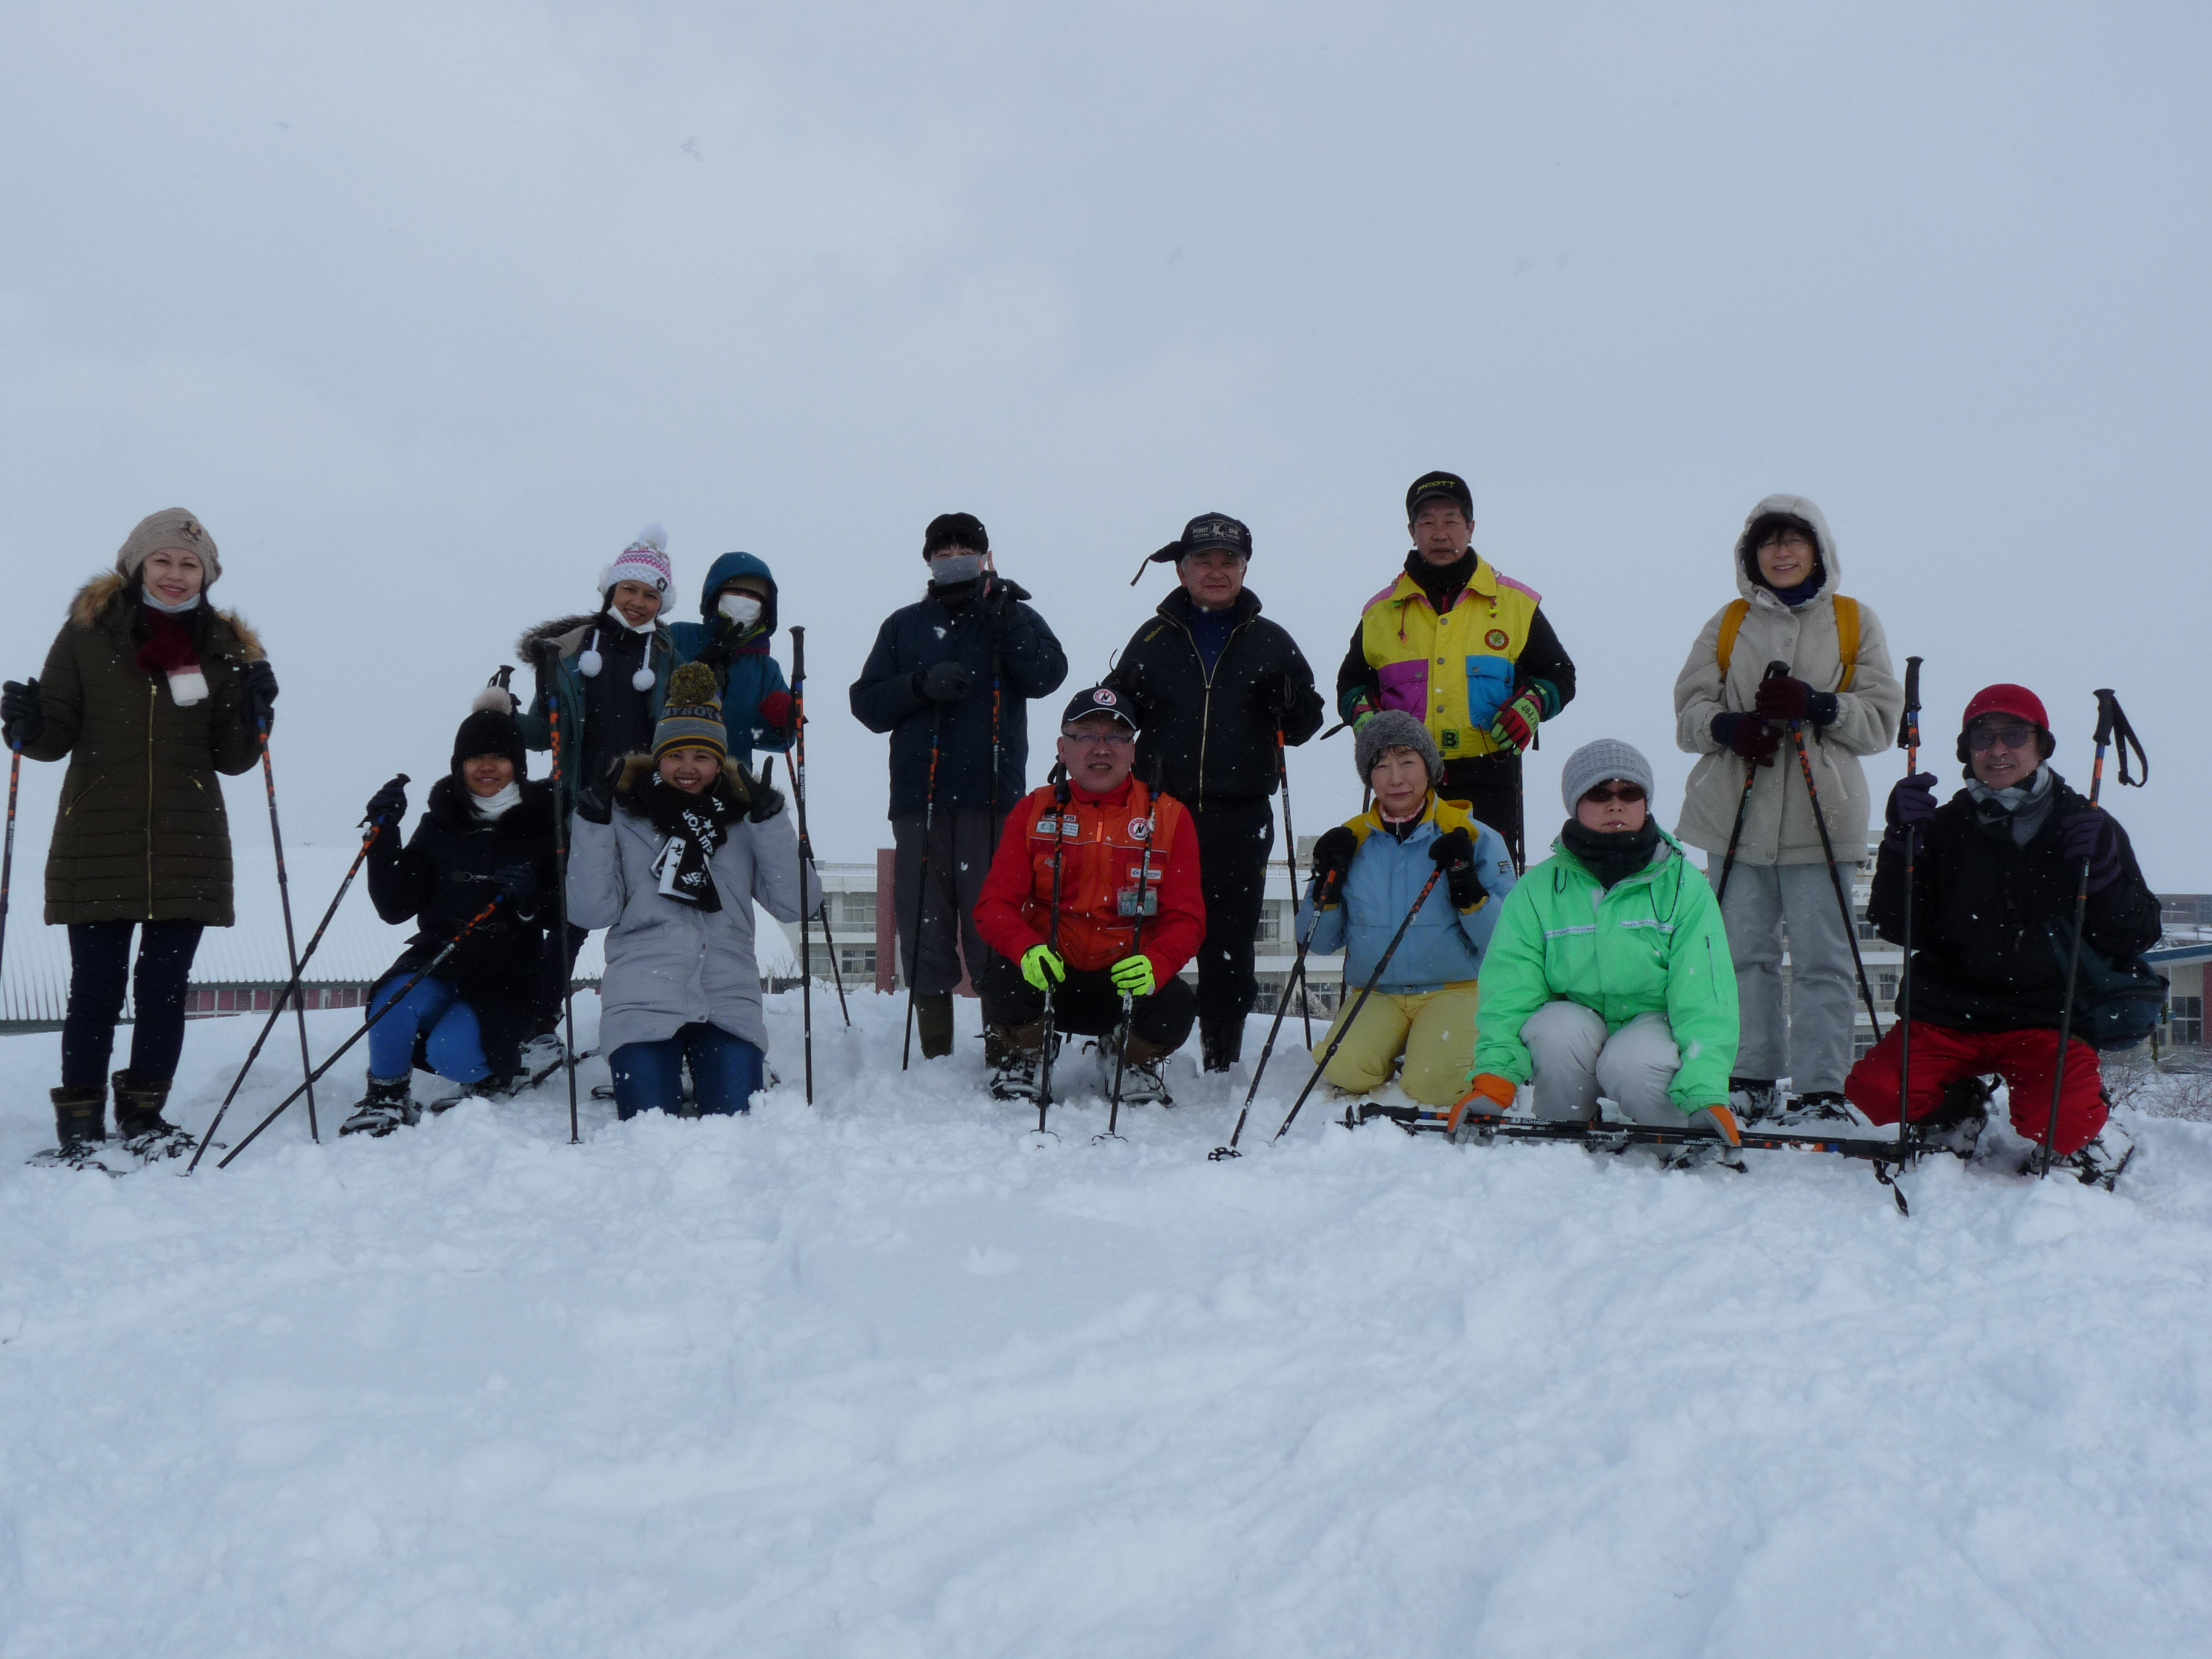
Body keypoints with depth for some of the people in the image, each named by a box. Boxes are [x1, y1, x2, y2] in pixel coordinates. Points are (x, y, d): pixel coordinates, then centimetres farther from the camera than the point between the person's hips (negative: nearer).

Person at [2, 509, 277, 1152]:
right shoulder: (88, 632, 3)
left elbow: (232, 758, 8)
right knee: (97, 985, -1)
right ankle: (79, 1124, 9)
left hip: (188, 849, 2)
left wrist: (253, 712, -10)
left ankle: (144, 1115, 18)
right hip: (97, 845, -2)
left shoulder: (224, 648, 8)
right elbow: (58, 735, 4)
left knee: (165, 985, 5)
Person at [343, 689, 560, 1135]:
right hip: (439, 959, 2)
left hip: (509, 975, -2)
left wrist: (533, 901, -24)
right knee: (395, 1003, -30)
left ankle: (498, 1066, 10)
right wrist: (384, 837, -9)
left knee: (451, 1054, -26)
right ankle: (386, 1098, -3)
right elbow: (396, 907, 1)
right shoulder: (440, 823, 4)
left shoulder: (544, 822, -2)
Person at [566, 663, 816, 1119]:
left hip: (728, 1002, 1)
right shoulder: (625, 814, 6)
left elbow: (794, 904, 0)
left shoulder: (742, 816, 10)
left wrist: (771, 822, -8)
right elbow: (594, 913, -2)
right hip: (643, 1003, -1)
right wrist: (592, 827, -9)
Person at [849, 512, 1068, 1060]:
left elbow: (1046, 676, -3)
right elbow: (867, 703, 10)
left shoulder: (1015, 618, 15)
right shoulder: (905, 626, 18)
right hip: (919, 798, 2)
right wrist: (921, 684, -6)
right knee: (924, 927, -1)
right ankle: (934, 1052, 6)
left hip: (993, 798, -2)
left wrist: (1005, 622, -11)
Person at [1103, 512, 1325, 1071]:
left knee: (1229, 946, 4)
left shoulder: (1270, 642, 11)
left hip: (1240, 820, 0)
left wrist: (1292, 704, -9)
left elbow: (1303, 726, 13)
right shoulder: (1153, 641, 11)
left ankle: (1222, 1063, 13)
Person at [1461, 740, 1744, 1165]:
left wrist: (1706, 1093, -26)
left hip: (1654, 1024, -1)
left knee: (1632, 1063, -34)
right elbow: (1508, 994, -11)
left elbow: (1703, 997, -13)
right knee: (1558, 1027, -32)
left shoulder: (1683, 884, -7)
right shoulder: (1537, 890, -5)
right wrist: (1493, 1078, -27)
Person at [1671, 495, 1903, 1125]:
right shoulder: (1729, 624, 14)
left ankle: (1820, 1091, 0)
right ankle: (1751, 1081, 13)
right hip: (1736, 815, 2)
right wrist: (1731, 727, -15)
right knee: (1744, 953, 5)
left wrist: (1818, 707, -16)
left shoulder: (1855, 623, 10)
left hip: (1821, 818, -2)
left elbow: (1882, 719, 3)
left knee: (1823, 959, -3)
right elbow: (1689, 712, 7)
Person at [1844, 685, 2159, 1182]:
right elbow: (1899, 928, -2)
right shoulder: (1944, 828, 6)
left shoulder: (2088, 829, 5)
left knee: (2063, 1120, -29)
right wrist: (1901, 841, -14)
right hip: (1948, 1015, 2)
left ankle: (2093, 1143, 10)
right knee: (1875, 1090, -22)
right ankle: (1955, 1116, 11)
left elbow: (2138, 936, 3)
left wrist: (2102, 870, -15)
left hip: (2047, 1020, -2)